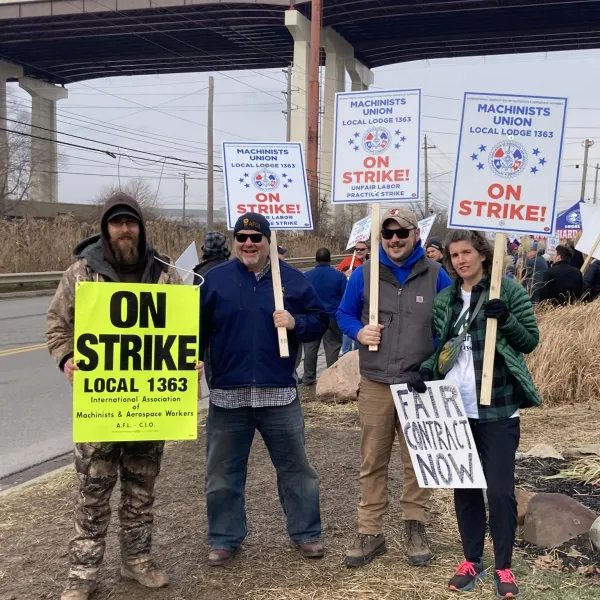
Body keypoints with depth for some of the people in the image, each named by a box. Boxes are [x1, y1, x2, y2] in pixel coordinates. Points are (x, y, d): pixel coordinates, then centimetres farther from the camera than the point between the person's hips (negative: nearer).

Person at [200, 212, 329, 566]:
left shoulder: (293, 279, 3)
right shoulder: (214, 280, 2)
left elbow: (320, 321, 6)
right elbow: (197, 328, 4)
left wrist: (296, 322, -14)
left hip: (279, 393, 0)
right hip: (227, 394, 0)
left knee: (295, 467, 10)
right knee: (224, 471, 10)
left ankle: (306, 533, 26)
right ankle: (225, 538, 26)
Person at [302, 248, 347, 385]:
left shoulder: (307, 276, -1)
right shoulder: (339, 276, -6)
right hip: (332, 318, -2)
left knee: (310, 347, 10)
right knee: (332, 347, 4)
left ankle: (308, 378, 14)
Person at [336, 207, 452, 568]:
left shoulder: (436, 275, 0)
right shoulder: (364, 274, 2)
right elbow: (344, 315, 12)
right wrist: (358, 332, -10)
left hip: (421, 384, -1)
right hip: (375, 384, 1)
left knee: (418, 460, 8)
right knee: (373, 461, 7)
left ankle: (416, 528, 24)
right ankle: (371, 532, 18)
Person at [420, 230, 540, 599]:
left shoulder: (510, 290, -3)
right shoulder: (445, 300, 10)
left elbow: (531, 341, -1)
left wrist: (506, 319, -19)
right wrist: (428, 369, -3)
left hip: (498, 407, -4)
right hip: (454, 408, 4)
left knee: (500, 489, -1)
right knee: (464, 487, 12)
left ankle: (503, 567, 17)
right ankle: (472, 560, 27)